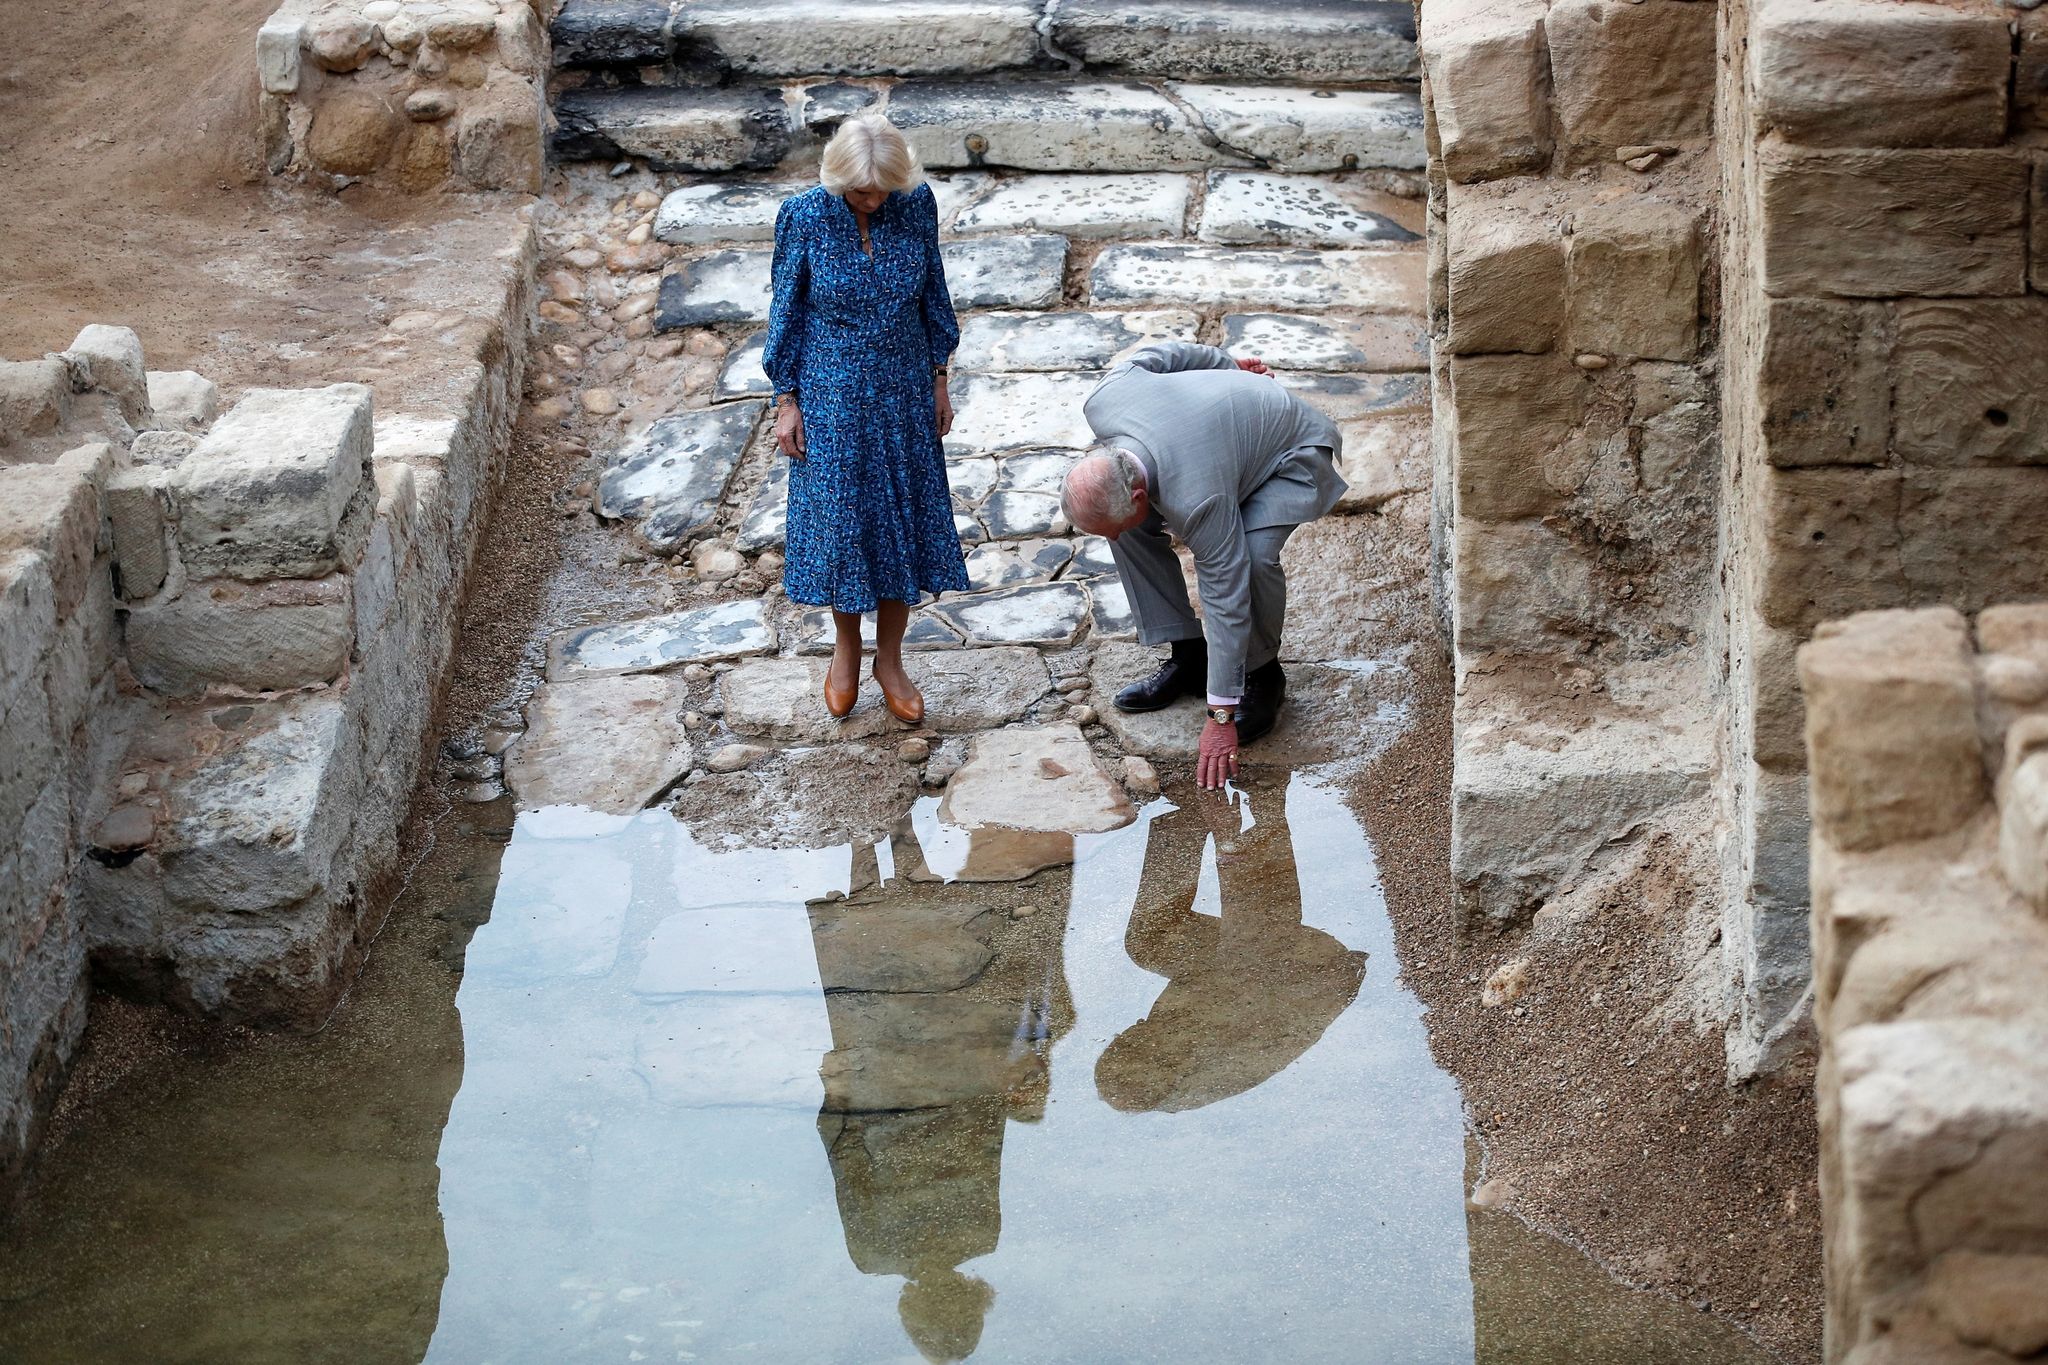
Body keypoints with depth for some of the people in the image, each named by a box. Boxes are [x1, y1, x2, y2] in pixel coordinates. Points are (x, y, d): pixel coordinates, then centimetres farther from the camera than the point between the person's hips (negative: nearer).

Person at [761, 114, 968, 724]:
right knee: (839, 518, 6)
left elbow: (933, 295, 3)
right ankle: (846, 649, 31)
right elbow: (787, 311, -6)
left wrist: (939, 381, 7)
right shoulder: (804, 216, -16)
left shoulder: (916, 204, -10)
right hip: (832, 393, -2)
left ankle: (890, 660, 25)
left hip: (903, 391, 3)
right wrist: (786, 403, -5)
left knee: (904, 517, 9)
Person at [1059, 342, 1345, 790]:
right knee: (1132, 529, -9)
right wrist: (1231, 367, 13)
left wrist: (1221, 716, -30)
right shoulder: (1102, 403, -27)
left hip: (1296, 455, -8)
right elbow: (1163, 353, -7)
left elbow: (1226, 597, -35)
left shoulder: (1196, 498, -42)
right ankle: (1188, 656, 4)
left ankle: (1263, 676, -6)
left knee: (1252, 554, -32)